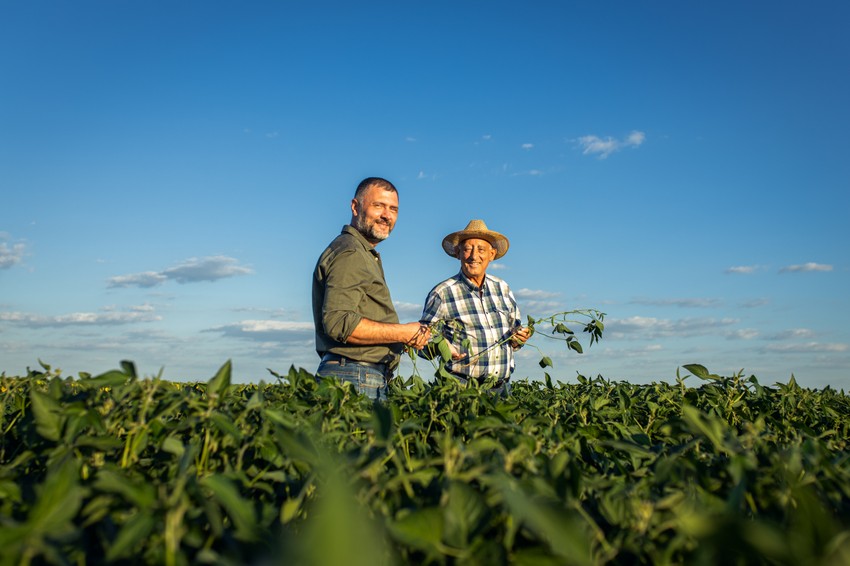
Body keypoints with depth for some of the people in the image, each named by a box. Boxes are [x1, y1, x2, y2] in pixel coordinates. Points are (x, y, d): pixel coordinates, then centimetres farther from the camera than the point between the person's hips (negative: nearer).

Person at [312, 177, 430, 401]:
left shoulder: (366, 255, 23)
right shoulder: (348, 253, -10)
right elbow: (339, 322, -22)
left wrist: (410, 335, 10)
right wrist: (403, 333, -15)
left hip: (372, 379, 10)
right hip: (354, 380, -10)